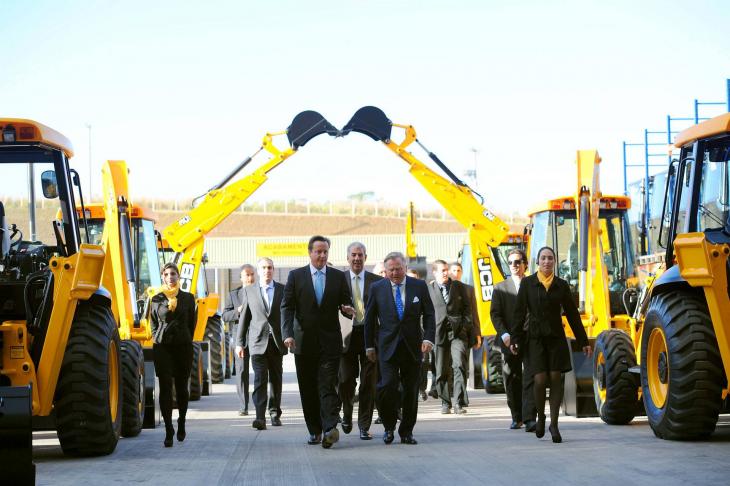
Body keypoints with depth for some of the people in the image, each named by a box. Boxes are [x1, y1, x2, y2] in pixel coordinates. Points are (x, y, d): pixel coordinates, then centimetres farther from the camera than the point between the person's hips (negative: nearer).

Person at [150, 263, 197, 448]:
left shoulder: (188, 298, 6)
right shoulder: (157, 299, 5)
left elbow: (191, 323, 11)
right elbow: (153, 324, 13)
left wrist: (186, 341, 8)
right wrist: (159, 339, 4)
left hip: (183, 347, 1)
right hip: (162, 347, -1)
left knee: (181, 387, 8)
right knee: (165, 388, -8)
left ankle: (181, 423, 30)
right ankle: (168, 430, -8)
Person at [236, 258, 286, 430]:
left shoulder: (283, 290, 6)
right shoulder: (249, 291, 7)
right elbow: (244, 318, 8)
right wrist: (239, 343, 5)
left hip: (277, 342, 1)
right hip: (258, 342, -1)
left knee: (276, 380, 9)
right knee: (260, 380, -11)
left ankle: (275, 413, 22)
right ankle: (260, 417, -19)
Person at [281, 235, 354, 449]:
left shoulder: (338, 277, 7)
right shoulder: (296, 276, 4)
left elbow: (346, 304, 11)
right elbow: (287, 307, 0)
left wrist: (348, 309, -14)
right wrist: (287, 333, -14)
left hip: (330, 342, -1)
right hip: (304, 342, 1)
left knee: (328, 387, -12)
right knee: (308, 389, 6)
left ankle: (330, 428, -23)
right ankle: (315, 430, 15)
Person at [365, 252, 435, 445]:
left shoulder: (419, 286, 4)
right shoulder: (377, 288, 3)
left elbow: (429, 314, 6)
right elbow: (370, 319, 9)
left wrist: (428, 338, -7)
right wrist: (370, 346, 7)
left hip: (412, 347, 1)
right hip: (388, 347, -1)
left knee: (411, 391, 3)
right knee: (387, 386, -15)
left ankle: (406, 432, 15)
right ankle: (389, 427, 5)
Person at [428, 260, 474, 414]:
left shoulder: (459, 286, 11)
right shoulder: (428, 289, 6)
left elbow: (467, 307, 13)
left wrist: (464, 325, 0)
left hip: (458, 332, 0)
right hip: (439, 333, 0)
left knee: (459, 365, -13)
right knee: (441, 371, 3)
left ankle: (459, 403, -13)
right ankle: (445, 403, 15)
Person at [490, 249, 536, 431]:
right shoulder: (500, 288, 8)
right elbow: (495, 314, 2)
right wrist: (504, 335, -12)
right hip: (510, 341, 2)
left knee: (530, 379, -10)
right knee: (512, 380, 8)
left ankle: (529, 419, -15)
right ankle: (516, 417, 21)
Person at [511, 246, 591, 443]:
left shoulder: (561, 285, 6)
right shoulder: (527, 283, 1)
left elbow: (572, 314, 9)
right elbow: (519, 312, 1)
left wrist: (583, 341, 9)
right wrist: (514, 339, -5)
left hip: (556, 337, 2)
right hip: (535, 337, -2)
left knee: (556, 378, -4)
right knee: (540, 380, -10)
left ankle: (554, 423, 2)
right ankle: (540, 417, 14)